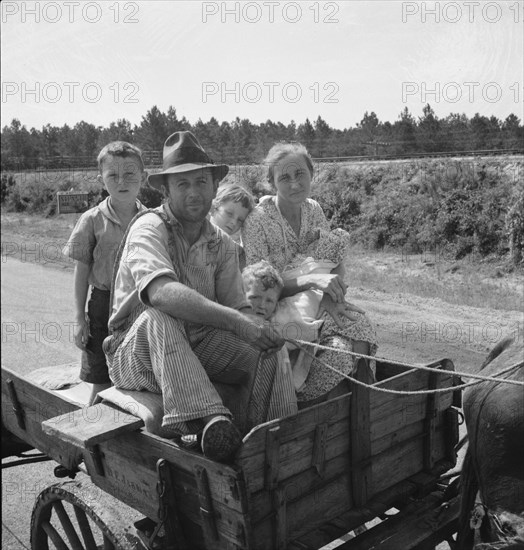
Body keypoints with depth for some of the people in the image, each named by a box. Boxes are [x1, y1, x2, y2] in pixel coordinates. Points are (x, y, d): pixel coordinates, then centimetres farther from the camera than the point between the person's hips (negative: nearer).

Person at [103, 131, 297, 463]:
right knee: (158, 317, -37)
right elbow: (161, 292, -35)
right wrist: (236, 321, -42)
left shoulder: (223, 245, 5)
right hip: (137, 353, -5)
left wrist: (262, 328, -25)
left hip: (199, 347, 5)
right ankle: (209, 420, -47)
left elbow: (237, 306, -2)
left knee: (268, 352, -16)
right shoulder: (149, 229, -15)